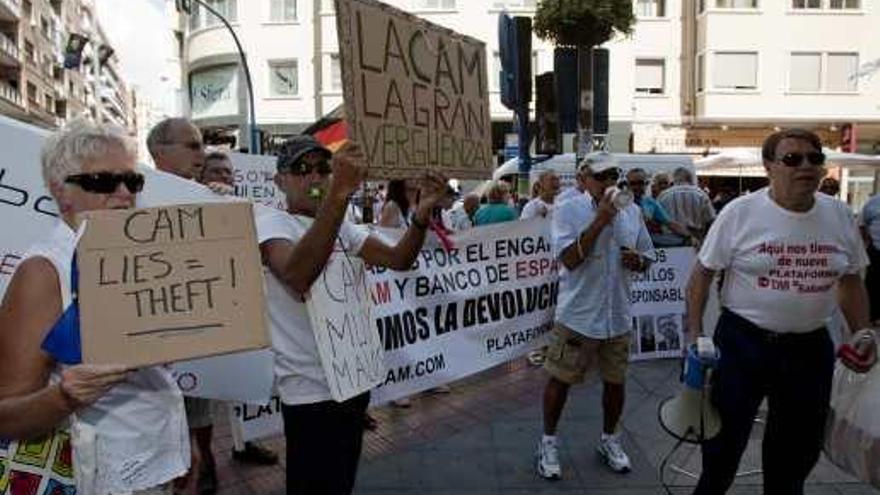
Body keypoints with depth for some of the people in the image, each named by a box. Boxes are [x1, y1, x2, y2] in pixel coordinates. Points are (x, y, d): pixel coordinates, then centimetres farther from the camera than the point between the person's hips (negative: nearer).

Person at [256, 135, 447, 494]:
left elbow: (399, 259, 3)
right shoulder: (270, 223, -13)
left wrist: (422, 213, -16)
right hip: (311, 390, -7)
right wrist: (339, 193, -46)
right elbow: (298, 275, -36)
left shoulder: (341, 227, 9)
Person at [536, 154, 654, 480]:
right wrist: (600, 219, -25)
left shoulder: (632, 211, 5)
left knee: (615, 381, 16)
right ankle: (548, 441, 28)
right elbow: (570, 259, -21)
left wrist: (638, 260, -10)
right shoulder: (568, 209, -10)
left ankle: (609, 439, 39)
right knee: (560, 380, 7)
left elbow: (645, 259, 14)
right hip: (577, 315, -4)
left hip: (618, 316, 5)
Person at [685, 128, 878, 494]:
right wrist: (695, 333, -11)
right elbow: (702, 273, -6)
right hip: (742, 342, -4)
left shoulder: (839, 214, 1)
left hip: (811, 347, 4)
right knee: (725, 439, 10)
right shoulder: (740, 212, -11)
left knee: (800, 448, 19)